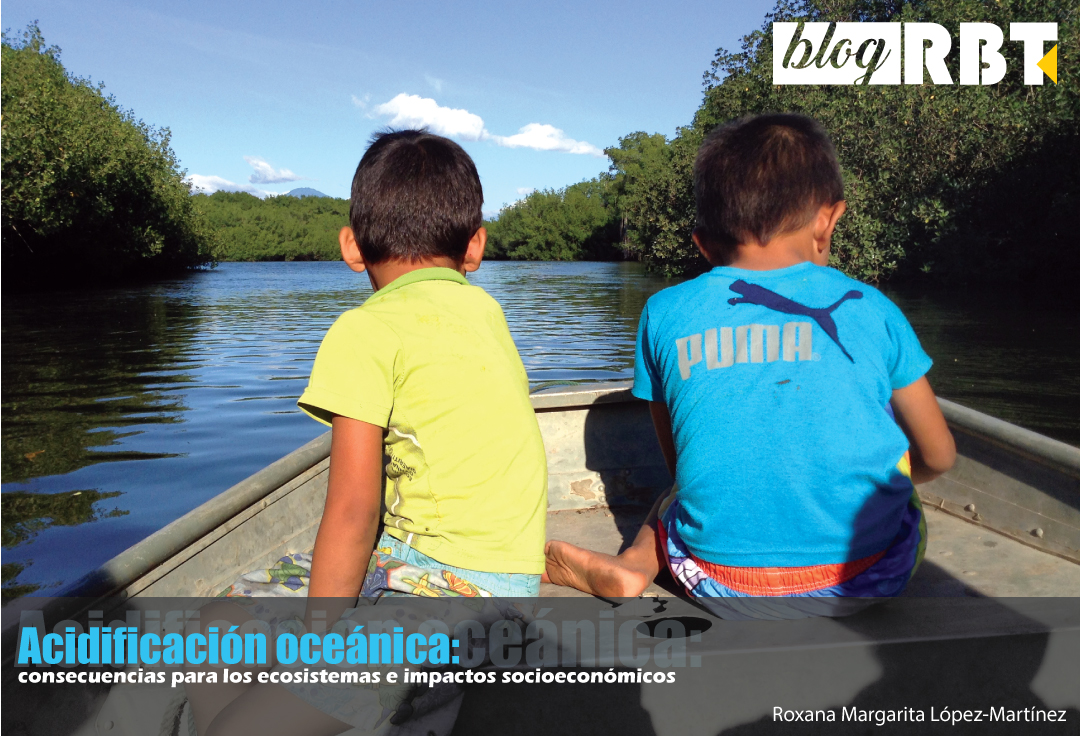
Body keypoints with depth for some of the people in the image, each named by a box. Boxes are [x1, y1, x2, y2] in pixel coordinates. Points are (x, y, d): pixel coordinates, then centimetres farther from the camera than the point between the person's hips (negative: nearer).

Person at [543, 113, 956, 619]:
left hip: (724, 590, -1)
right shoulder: (870, 308, 1)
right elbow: (938, 456, 11)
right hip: (871, 581, 2)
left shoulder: (664, 313, 2)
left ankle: (633, 564, 3)